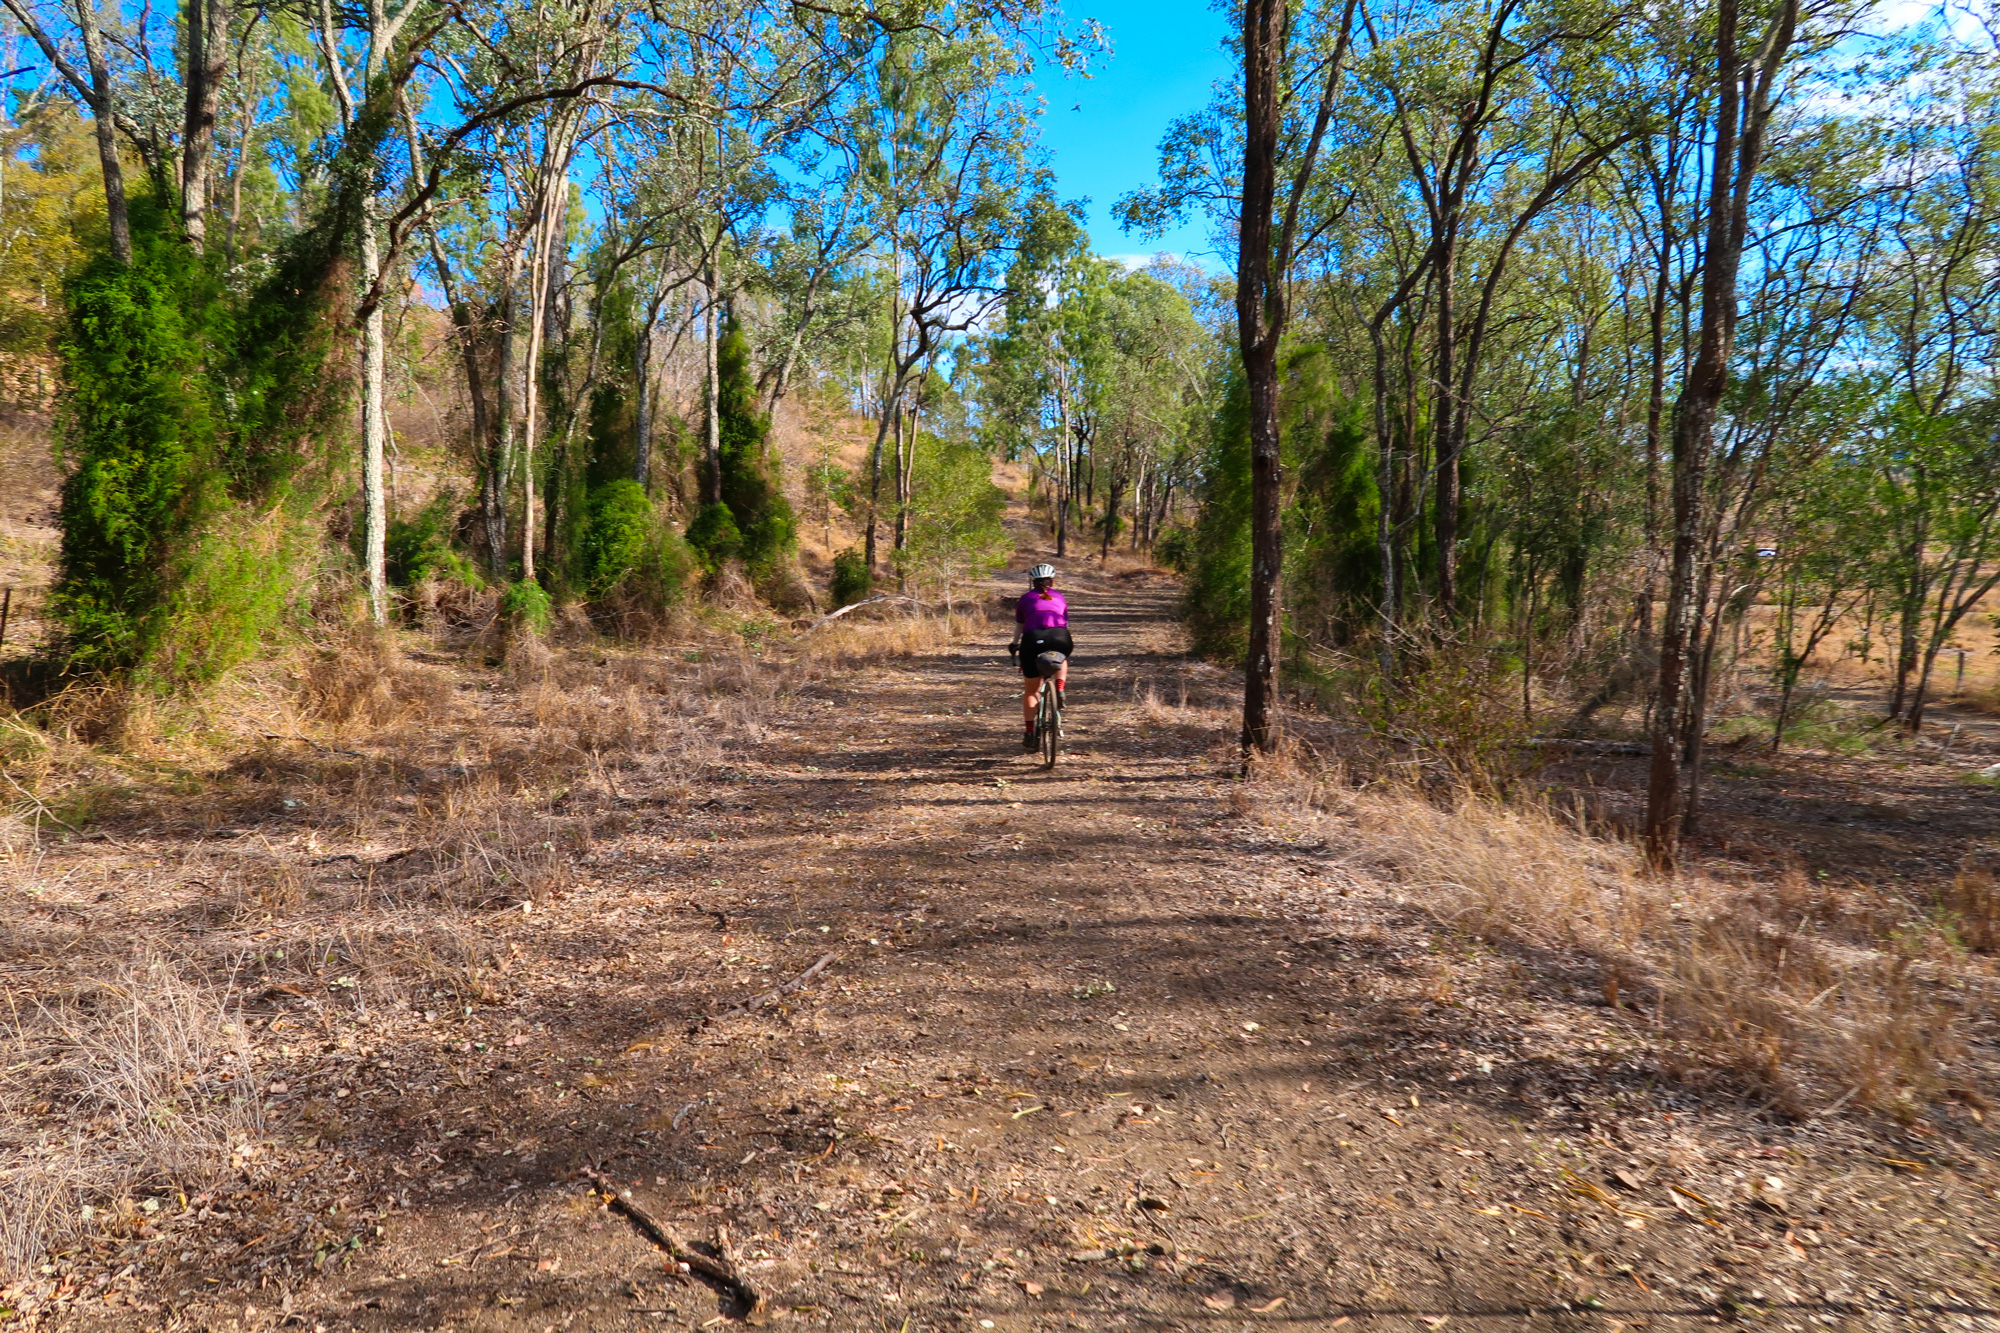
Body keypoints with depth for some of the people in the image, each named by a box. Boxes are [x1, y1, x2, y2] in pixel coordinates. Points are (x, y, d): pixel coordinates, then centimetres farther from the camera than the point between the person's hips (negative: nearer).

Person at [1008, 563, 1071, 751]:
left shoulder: (1026, 598, 24)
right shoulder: (1059, 597, 28)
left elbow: (1019, 626, 28)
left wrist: (1014, 645, 44)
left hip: (1033, 639, -1)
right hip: (1060, 638, 1)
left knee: (1030, 691, 14)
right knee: (1061, 659, 37)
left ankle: (1029, 733, 11)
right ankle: (1060, 689, 11)